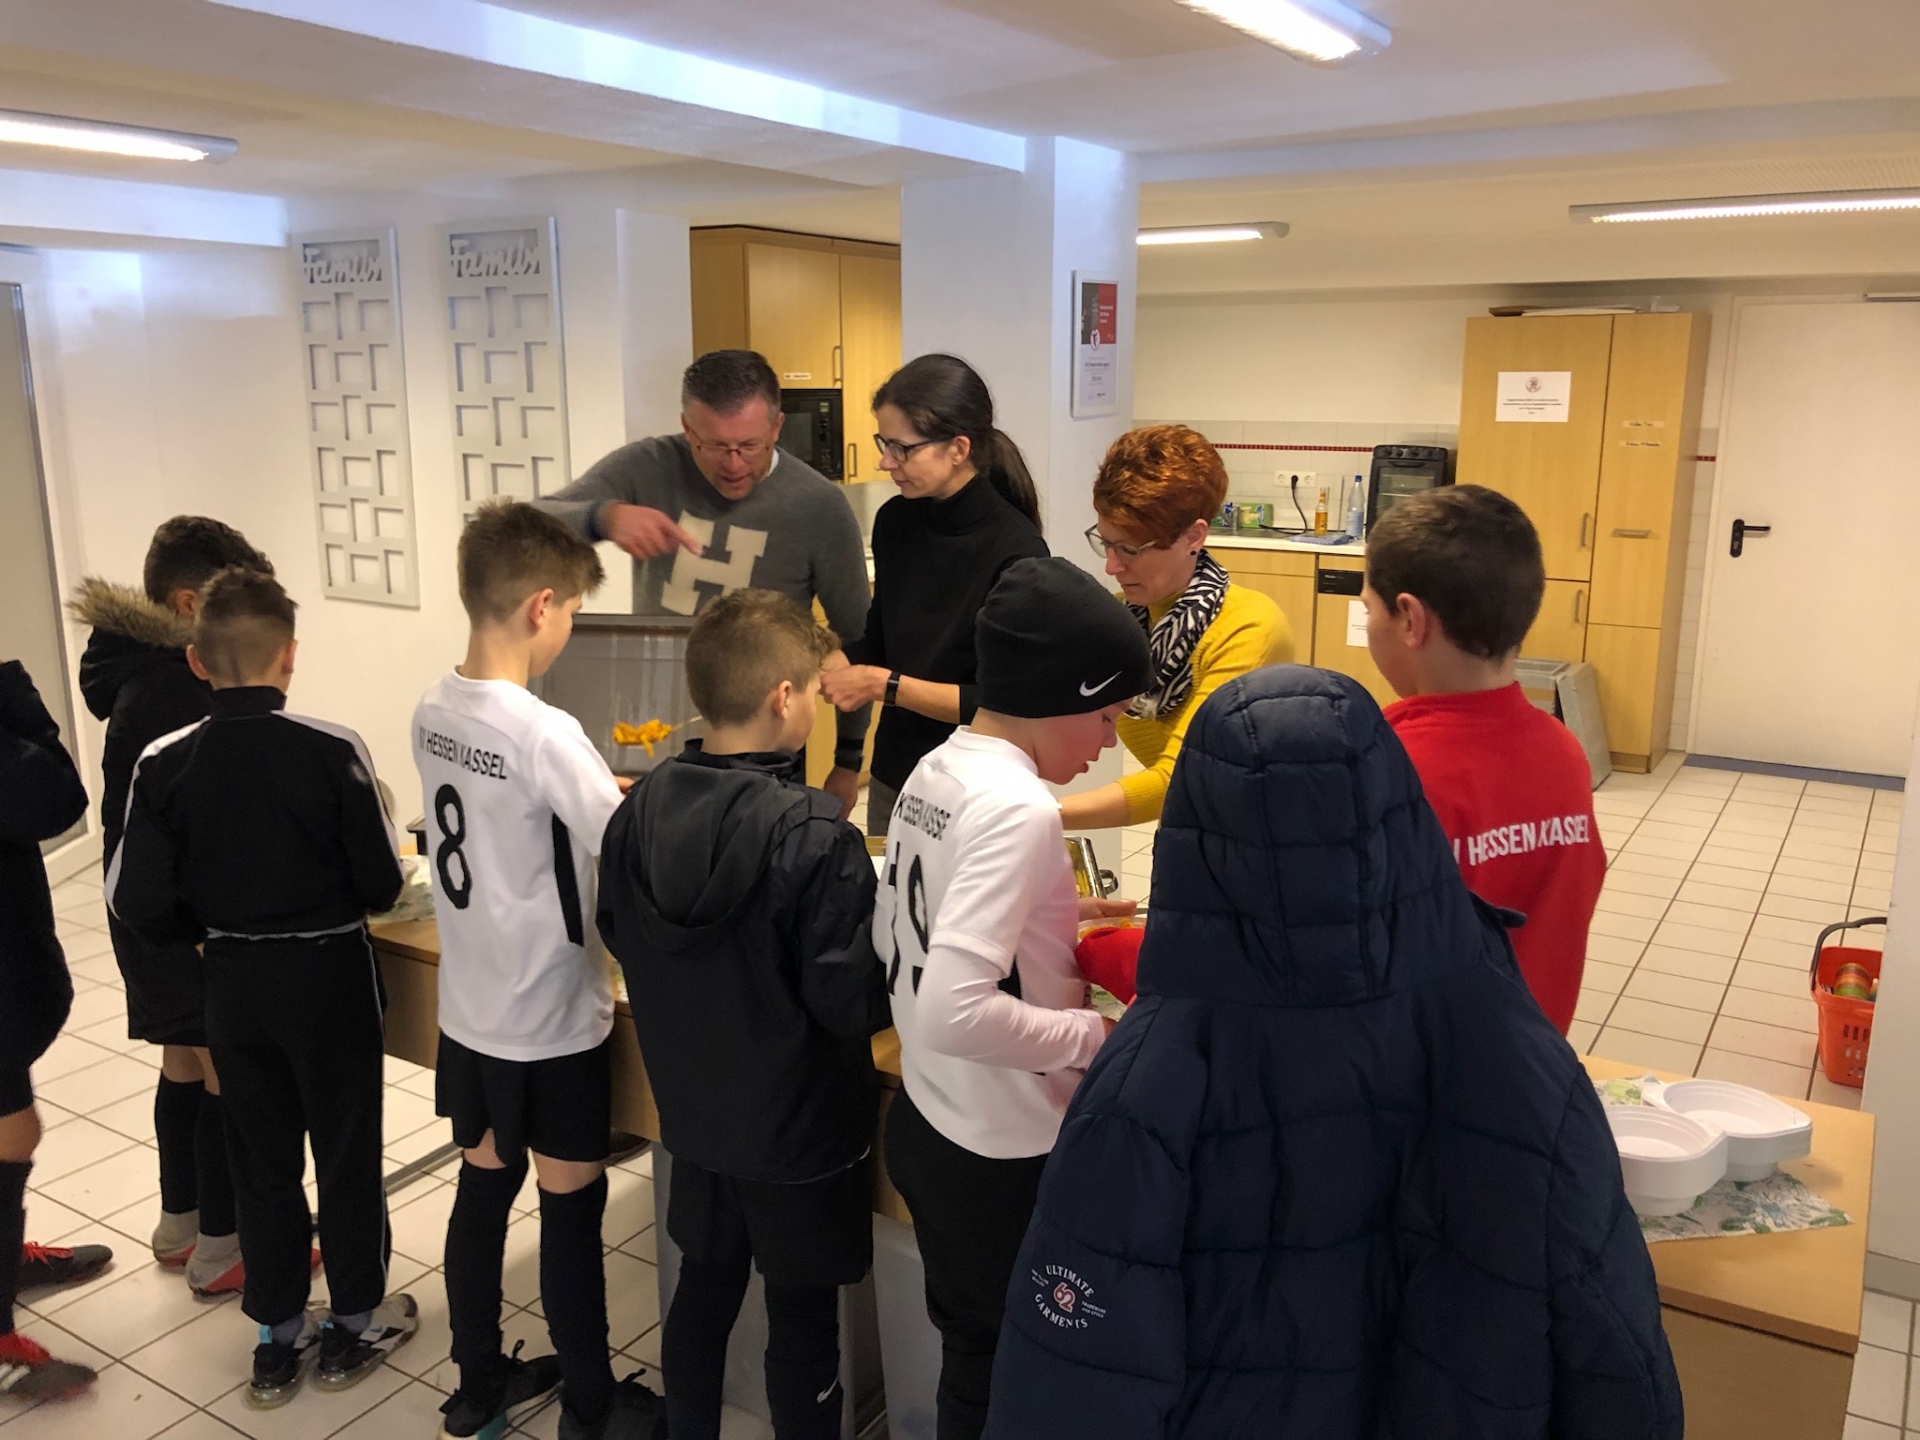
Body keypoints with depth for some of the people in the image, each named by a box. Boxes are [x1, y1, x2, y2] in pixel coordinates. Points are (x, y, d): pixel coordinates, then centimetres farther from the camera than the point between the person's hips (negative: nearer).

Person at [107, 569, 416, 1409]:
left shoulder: (164, 765, -10)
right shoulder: (333, 750, -19)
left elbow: (138, 904, -9)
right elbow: (383, 883, -13)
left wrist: (211, 928, 10)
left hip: (234, 983, 3)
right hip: (331, 972, -3)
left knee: (263, 1160, 17)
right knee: (347, 1152, 14)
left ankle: (279, 1338, 30)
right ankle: (357, 1324, 28)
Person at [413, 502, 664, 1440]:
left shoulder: (433, 713, -1)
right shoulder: (544, 733, -26)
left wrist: (594, 792, 10)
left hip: (468, 1010, 7)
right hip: (550, 1020, -7)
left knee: (483, 1191, 20)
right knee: (571, 1214, 9)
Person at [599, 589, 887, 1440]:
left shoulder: (637, 810, -8)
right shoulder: (815, 837, -28)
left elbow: (620, 938, 7)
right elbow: (853, 1001, -23)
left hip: (693, 1113, 6)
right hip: (801, 1128, -6)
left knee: (703, 1289, 23)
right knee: (802, 1320, 12)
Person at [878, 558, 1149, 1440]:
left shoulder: (934, 772, 1)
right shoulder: (1019, 809, -26)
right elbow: (955, 1010, -33)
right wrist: (1100, 1035, -20)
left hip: (925, 1123, 8)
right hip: (1001, 1157, -8)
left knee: (969, 1352, 25)